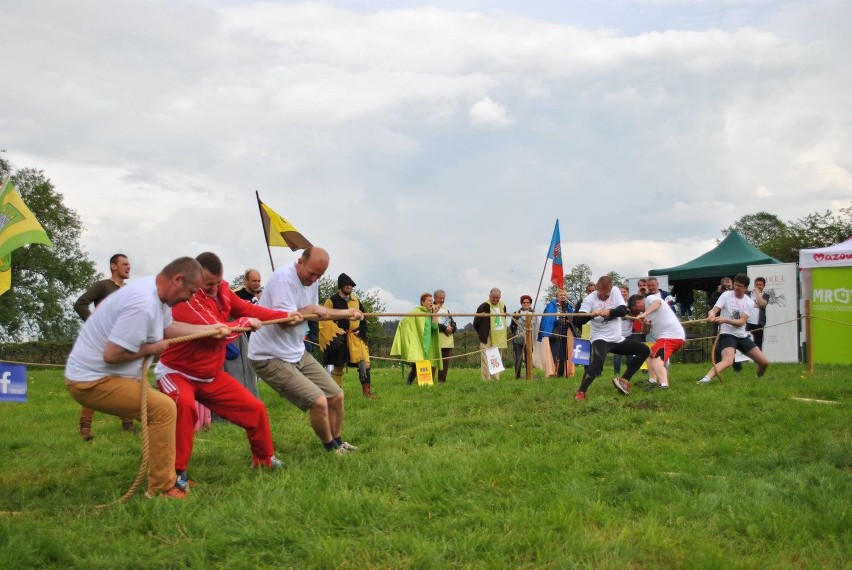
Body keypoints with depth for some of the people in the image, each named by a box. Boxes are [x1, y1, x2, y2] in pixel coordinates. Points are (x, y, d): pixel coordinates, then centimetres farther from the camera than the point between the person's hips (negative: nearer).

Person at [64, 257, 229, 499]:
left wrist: (211, 330, 17)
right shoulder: (143, 304, -28)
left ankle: (167, 477, 23)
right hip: (93, 381, -11)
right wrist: (151, 348, -13)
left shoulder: (158, 293, 3)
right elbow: (112, 354, -28)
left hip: (95, 373, 11)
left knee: (160, 407, 16)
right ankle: (161, 489, -5)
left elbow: (169, 327, 20)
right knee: (163, 408, -14)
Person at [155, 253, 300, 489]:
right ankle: (177, 472, -29)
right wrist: (245, 322, -15)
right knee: (184, 405, -40)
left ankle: (264, 459, 32)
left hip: (211, 375, 8)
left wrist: (285, 316, 5)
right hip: (177, 372, -8)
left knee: (255, 408, 9)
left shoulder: (222, 290, -4)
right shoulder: (186, 299, -30)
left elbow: (246, 308, 9)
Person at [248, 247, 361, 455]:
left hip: (297, 353, 9)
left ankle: (338, 442, 33)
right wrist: (310, 309, -16)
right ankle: (331, 448, 9)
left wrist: (347, 313, 24)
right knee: (318, 401, -17)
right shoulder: (284, 277, -22)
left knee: (336, 396, 10)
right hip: (271, 358, -9)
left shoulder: (312, 281, 6)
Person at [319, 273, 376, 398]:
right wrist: (337, 330, -17)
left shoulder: (356, 300, 10)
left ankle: (366, 391, 0)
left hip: (356, 337, 4)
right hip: (339, 338, -4)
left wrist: (361, 330, 4)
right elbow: (325, 320, -8)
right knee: (338, 366, 4)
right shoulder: (332, 301, -5)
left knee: (364, 362, -7)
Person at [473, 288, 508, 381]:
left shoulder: (502, 306, 10)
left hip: (499, 338, 6)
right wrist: (479, 332, 4)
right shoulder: (484, 307, -10)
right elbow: (476, 321, -4)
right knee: (486, 360, -8)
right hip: (487, 338, -6)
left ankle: (496, 380, 15)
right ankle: (486, 380, -7)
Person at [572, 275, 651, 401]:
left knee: (644, 350, 9)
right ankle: (581, 392, -28)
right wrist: (591, 314, -45)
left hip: (617, 339, 7)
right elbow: (578, 319, -24)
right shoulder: (589, 299, -15)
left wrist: (609, 312, -31)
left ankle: (623, 380, 10)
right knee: (598, 361, -35)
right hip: (600, 338, -7)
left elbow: (623, 310, -11)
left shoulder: (615, 291, -1)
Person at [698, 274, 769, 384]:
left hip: (742, 336, 5)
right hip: (727, 334, -5)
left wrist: (725, 320, -28)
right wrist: (711, 314, -40)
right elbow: (713, 310, -15)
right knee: (728, 360, -34)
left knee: (764, 362, 8)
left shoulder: (749, 302, 2)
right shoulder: (726, 295, -4)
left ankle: (758, 379, 38)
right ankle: (706, 378, -49)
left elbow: (741, 322, -11)